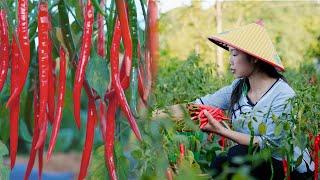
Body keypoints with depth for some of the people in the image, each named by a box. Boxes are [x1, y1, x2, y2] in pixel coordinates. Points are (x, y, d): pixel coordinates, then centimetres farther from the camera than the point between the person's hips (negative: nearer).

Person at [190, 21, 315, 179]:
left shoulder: (283, 96, -19)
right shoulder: (238, 88, 1)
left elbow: (270, 143, -23)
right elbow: (198, 106, -4)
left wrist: (221, 130, -26)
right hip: (250, 163, 5)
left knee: (239, 153, -29)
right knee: (218, 163, -23)